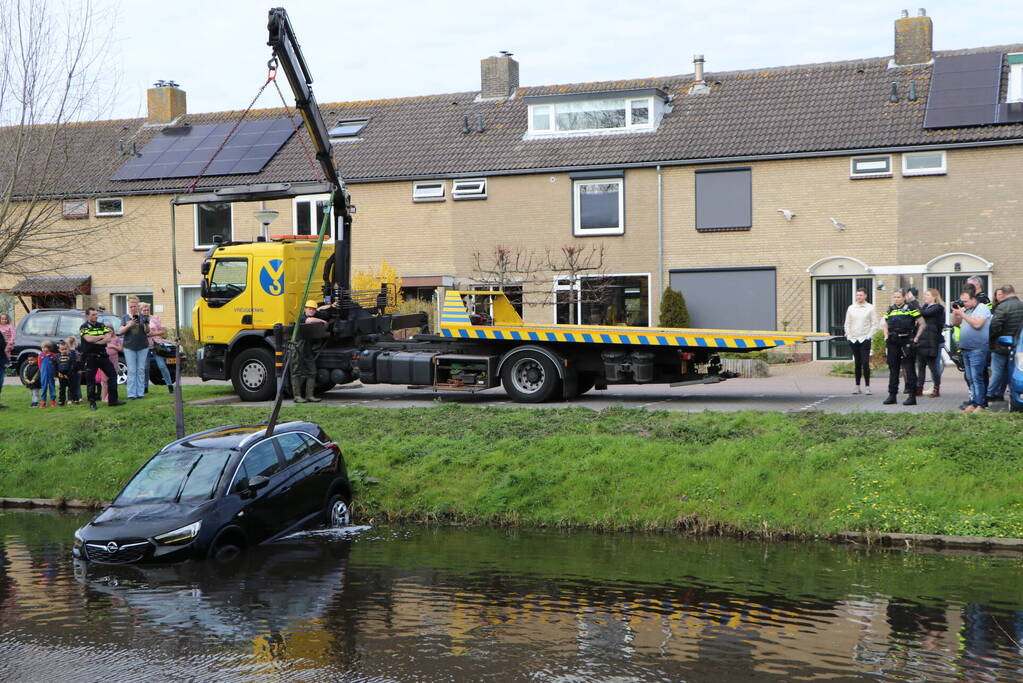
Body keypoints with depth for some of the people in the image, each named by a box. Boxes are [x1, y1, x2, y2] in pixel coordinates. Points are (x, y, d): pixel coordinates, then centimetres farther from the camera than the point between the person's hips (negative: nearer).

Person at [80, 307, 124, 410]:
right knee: (90, 380, 0)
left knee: (113, 374, 0)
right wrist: (102, 336, -8)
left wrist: (95, 341, -14)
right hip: (90, 357, -4)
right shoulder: (84, 327, -1)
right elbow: (88, 339, -19)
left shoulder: (102, 326, 11)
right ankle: (92, 402, 10)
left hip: (102, 355, 4)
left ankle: (112, 400, 6)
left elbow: (108, 339, -2)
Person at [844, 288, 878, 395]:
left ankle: (867, 386, -6)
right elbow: (847, 324, 13)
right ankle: (857, 386, 13)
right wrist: (849, 335, 2)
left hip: (865, 339, -3)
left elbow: (874, 324, 0)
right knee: (857, 364, 8)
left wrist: (869, 336, -9)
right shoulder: (851, 308, 10)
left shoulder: (870, 308, 1)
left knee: (865, 363, -10)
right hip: (853, 340, 3)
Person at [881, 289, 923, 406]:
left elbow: (921, 324, -3)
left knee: (909, 369, -4)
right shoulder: (890, 310, 14)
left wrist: (915, 339, -9)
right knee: (893, 369, 9)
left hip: (907, 342, -6)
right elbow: (885, 325, 26)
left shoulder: (911, 308, -3)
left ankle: (912, 396, -2)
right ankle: (892, 395, 15)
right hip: (893, 343, 6)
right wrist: (886, 337, 11)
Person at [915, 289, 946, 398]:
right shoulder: (925, 306, 18)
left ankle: (937, 389, 5)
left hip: (931, 340, -7)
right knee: (921, 365, 8)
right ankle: (919, 389, 12)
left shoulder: (938, 307, -6)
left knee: (933, 365, -3)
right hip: (922, 340, 8)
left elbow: (923, 313, -21)